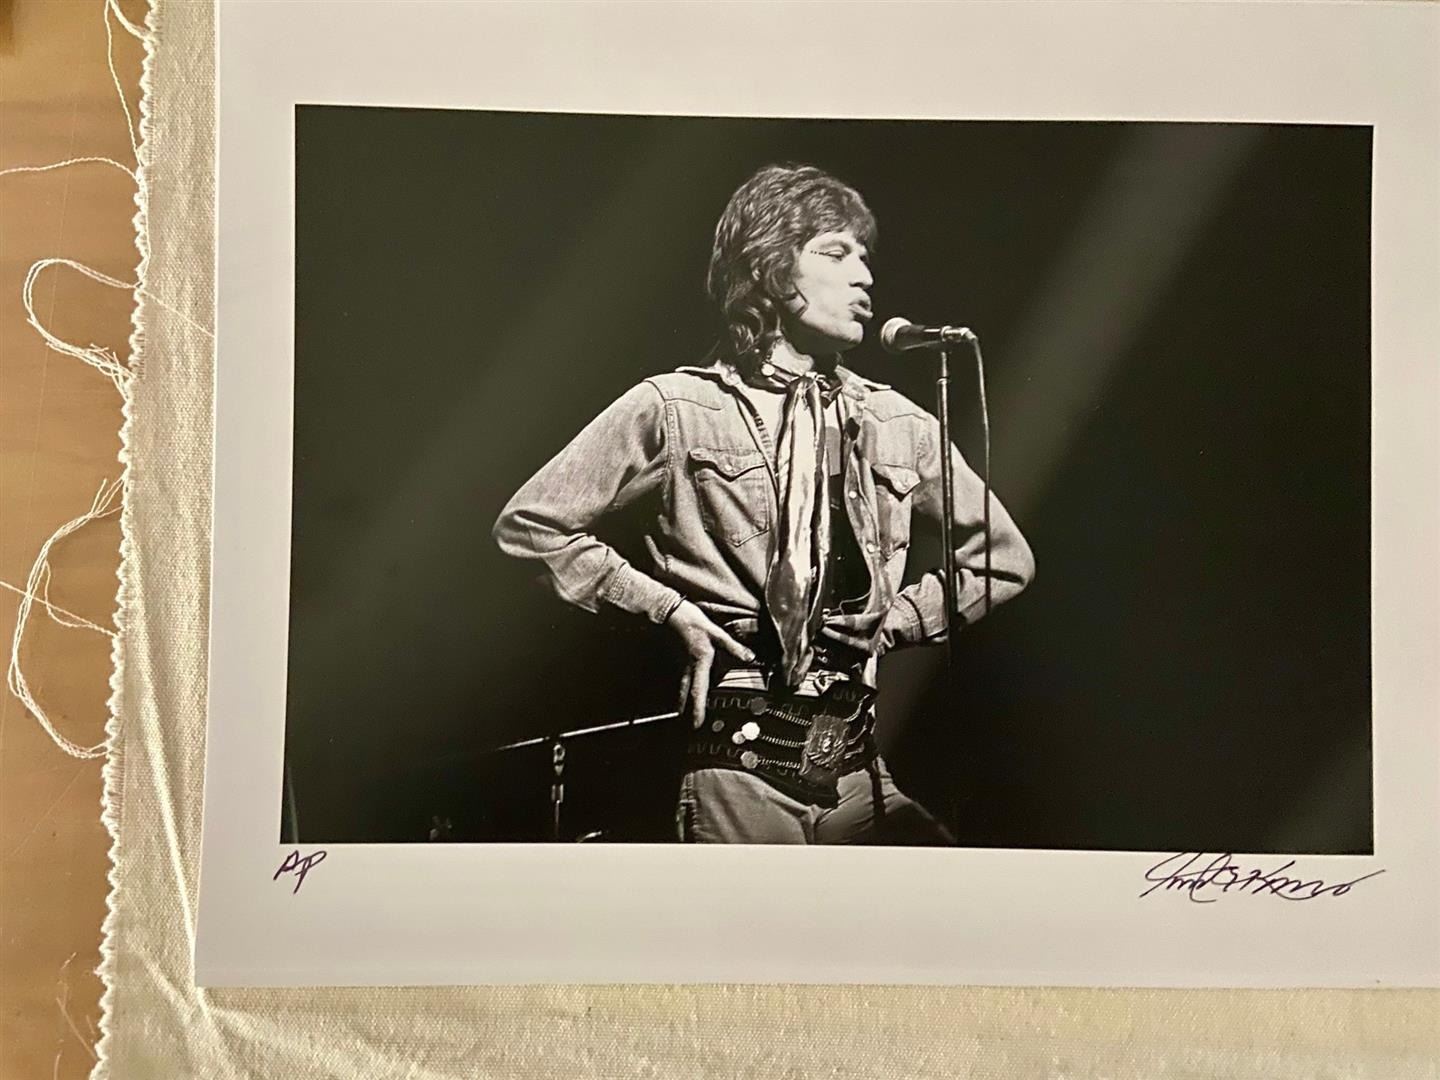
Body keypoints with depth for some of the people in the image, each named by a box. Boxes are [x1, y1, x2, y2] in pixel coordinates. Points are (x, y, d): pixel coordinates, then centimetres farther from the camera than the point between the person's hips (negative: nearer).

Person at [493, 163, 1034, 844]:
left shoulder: (897, 423, 10)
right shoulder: (676, 408, -2)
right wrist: (669, 608, -5)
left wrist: (896, 619, 6)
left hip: (858, 768, 4)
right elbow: (530, 524, 1)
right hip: (740, 766, -3)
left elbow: (1004, 555, 20)